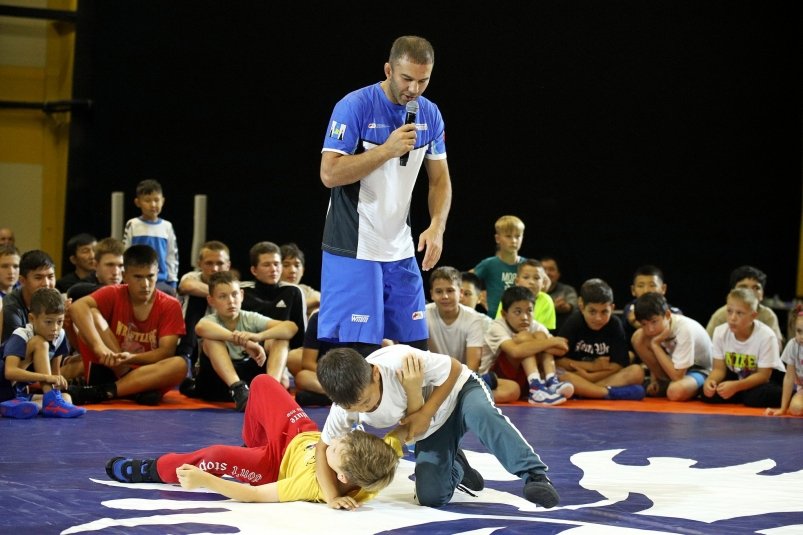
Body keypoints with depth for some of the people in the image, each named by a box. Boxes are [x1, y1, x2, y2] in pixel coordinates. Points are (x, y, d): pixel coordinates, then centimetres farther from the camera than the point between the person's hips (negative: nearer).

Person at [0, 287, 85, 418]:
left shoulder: (59, 336, 0)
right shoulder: (20, 338, -20)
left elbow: (55, 371, 11)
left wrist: (57, 380, -11)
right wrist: (46, 377, -42)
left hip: (19, 394, 8)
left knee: (66, 397, -12)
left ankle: (20, 404, -28)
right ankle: (51, 402, -31)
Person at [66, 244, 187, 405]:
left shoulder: (170, 306, -2)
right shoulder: (113, 295, -4)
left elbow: (166, 352, -12)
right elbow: (77, 307, -23)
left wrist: (132, 358, -31)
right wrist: (99, 346, -40)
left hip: (147, 375, 0)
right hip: (108, 370, 0)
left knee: (180, 364, -30)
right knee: (91, 315, -19)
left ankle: (100, 392, -33)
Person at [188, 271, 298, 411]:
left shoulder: (250, 319, -2)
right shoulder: (212, 320, -10)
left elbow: (291, 327, -17)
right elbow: (200, 328, -39)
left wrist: (258, 336, -37)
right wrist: (244, 342, -49)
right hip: (218, 381, -3)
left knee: (279, 339, -12)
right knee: (211, 339, -27)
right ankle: (238, 389, -44)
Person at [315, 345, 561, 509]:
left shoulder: (399, 362, -37)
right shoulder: (346, 402, -22)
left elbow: (454, 368, -22)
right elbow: (323, 447, -9)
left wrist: (424, 414, -28)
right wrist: (333, 497, -23)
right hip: (431, 430, 5)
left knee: (481, 413, -41)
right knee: (431, 497, -12)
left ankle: (535, 476, -31)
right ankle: (456, 468, 23)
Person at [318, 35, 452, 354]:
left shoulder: (429, 114, 7)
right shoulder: (354, 106, -12)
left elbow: (440, 178, 14)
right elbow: (329, 174, -18)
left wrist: (437, 227, -2)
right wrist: (387, 150, -24)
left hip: (401, 251, 6)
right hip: (354, 249, -6)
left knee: (417, 346, 6)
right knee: (357, 351, -9)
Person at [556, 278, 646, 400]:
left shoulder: (614, 325, -4)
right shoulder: (573, 322, -7)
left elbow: (619, 365, -9)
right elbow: (557, 360, -11)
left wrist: (589, 376, -19)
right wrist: (592, 366, -13)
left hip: (605, 377, 2)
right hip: (574, 375, -2)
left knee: (637, 372, -25)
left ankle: (580, 390, -33)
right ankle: (611, 393, -38)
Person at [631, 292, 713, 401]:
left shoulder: (685, 330, -32)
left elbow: (677, 376, -32)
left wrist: (655, 345, -31)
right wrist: (653, 380, -6)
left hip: (700, 370, -6)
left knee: (676, 391, -42)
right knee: (638, 337, -16)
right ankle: (664, 384, -3)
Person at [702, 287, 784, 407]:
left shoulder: (766, 336, -27)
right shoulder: (720, 332, -15)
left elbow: (763, 375, -24)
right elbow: (719, 369, -10)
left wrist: (736, 386, -38)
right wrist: (710, 380, -34)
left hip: (769, 377, -4)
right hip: (737, 376, 4)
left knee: (757, 397, -35)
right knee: (708, 393, -21)